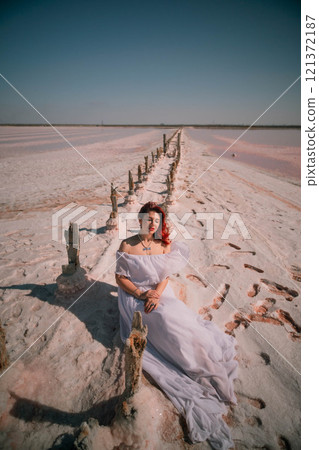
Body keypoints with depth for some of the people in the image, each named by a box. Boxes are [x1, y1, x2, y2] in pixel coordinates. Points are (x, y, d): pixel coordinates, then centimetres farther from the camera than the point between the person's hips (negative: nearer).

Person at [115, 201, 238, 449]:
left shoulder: (163, 245, 4)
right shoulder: (127, 245, -5)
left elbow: (165, 276, 3)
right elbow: (120, 277, -5)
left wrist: (156, 295, -16)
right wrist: (142, 294, -16)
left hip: (160, 294, 4)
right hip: (135, 296, -3)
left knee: (180, 319, -22)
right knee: (167, 323, -25)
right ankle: (201, 373, -17)